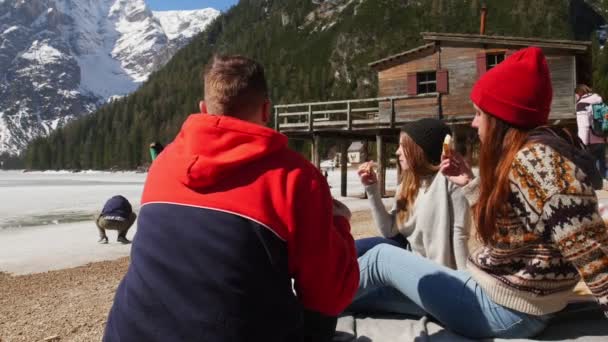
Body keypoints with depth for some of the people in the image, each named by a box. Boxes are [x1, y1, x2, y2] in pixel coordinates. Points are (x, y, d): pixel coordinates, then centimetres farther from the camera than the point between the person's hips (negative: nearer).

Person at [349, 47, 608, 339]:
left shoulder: (537, 157, -24)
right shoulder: (517, 156, 5)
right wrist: (469, 183, 8)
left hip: (505, 311, -8)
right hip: (493, 292, 8)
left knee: (381, 257, 3)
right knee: (380, 287, 15)